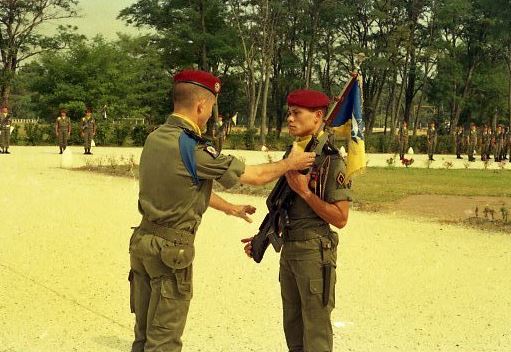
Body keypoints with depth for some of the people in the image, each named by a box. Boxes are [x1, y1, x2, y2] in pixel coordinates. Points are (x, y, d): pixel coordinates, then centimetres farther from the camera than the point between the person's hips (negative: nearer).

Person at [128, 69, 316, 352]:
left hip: (143, 240, 8)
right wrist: (290, 164, 9)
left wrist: (230, 208, 28)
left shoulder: (155, 138, 7)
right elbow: (254, 176, -9)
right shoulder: (193, 148, -19)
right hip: (171, 248, -8)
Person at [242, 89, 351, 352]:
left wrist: (304, 191, -19)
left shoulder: (331, 161, -13)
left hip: (315, 251, -8)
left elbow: (340, 218, -15)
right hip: (289, 250, 8)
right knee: (293, 328, 16)